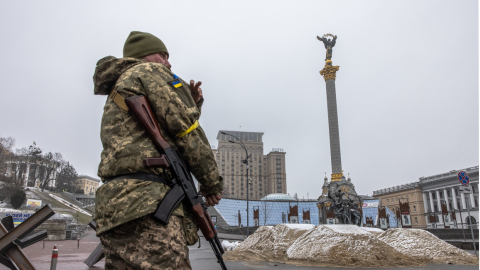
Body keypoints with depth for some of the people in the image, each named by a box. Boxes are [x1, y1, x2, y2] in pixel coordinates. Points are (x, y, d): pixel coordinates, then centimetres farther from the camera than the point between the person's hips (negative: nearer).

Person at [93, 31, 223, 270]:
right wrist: (213, 184, 2)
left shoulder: (117, 93, 32)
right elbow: (187, 132, -5)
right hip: (146, 203, -10)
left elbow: (164, 139, 33)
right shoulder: (149, 72, 5)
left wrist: (192, 105, 24)